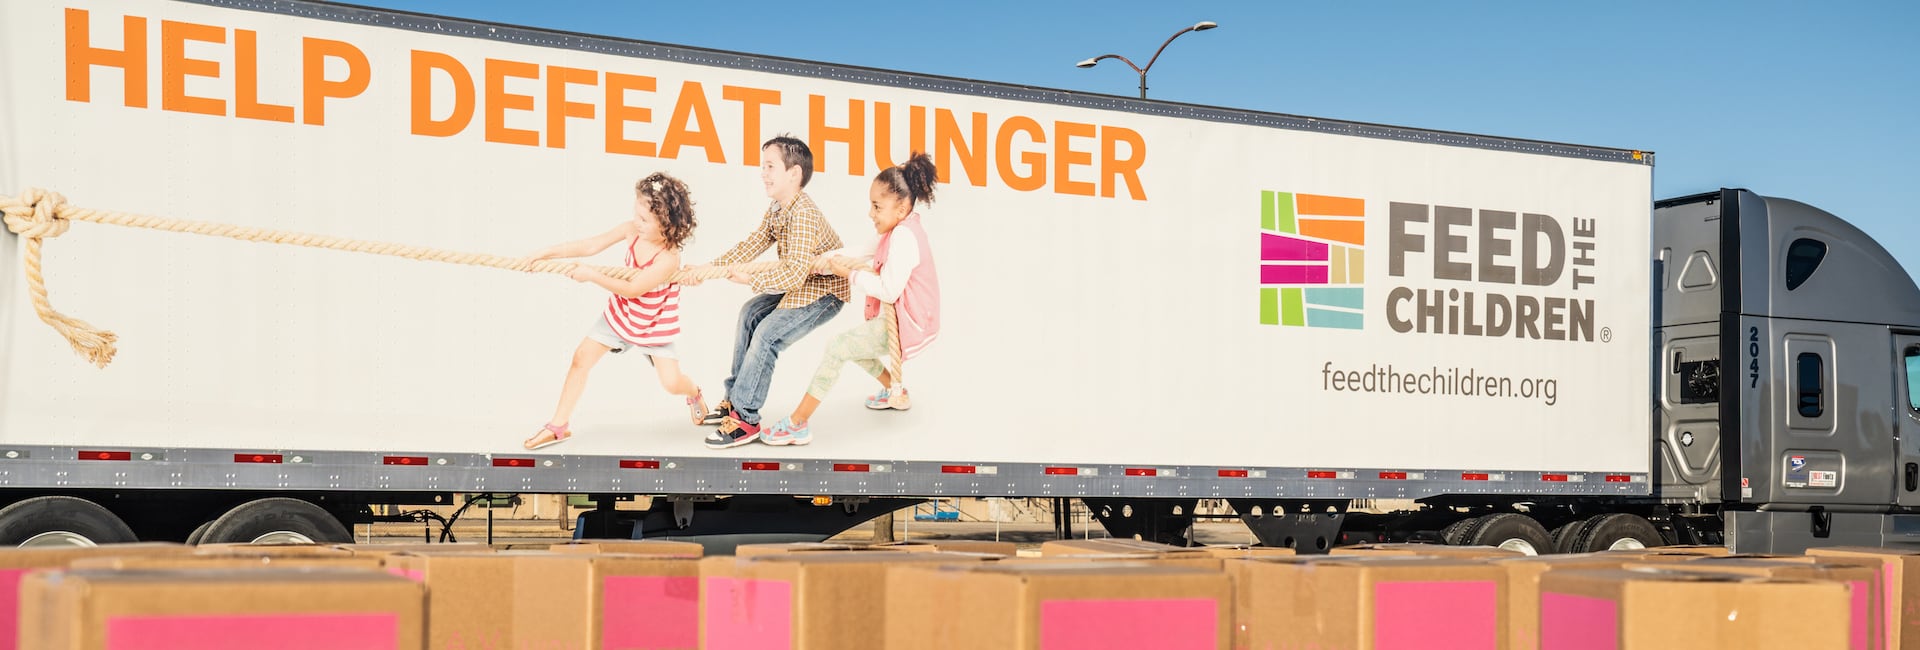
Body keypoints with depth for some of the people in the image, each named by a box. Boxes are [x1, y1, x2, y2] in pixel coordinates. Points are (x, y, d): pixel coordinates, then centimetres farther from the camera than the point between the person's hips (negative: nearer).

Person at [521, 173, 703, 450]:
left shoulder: (668, 259, -35)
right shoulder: (632, 230, -18)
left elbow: (632, 289, -31)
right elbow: (592, 245, -10)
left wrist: (592, 276, -30)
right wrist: (548, 252, -12)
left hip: (653, 325, -5)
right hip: (620, 313, 5)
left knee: (672, 382, -8)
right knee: (581, 358, -1)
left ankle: (694, 393, 33)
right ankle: (558, 427, 9)